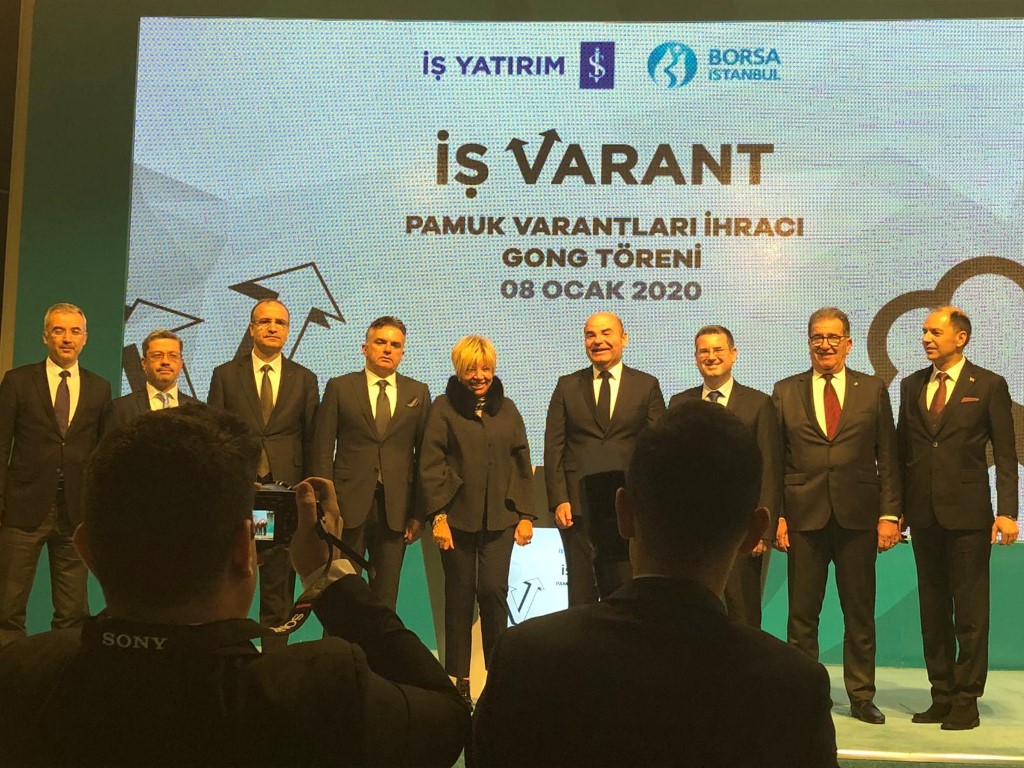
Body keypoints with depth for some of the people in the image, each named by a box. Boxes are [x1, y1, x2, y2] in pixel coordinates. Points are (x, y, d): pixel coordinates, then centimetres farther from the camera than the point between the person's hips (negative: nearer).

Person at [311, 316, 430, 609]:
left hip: (396, 507, 1)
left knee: (386, 593, 7)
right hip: (349, 504, -1)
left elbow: (425, 454, 7)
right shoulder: (339, 387, 4)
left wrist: (419, 511, 2)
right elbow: (323, 449, 2)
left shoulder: (418, 393, 8)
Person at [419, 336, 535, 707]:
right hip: (457, 517, -1)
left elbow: (522, 465, 11)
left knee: (493, 589, -7)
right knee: (459, 595, 5)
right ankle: (459, 677, 15)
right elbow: (431, 466, -2)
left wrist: (526, 515, 5)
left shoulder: (506, 409, 11)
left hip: (499, 518, 1)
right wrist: (438, 516, -9)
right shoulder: (444, 408, 2)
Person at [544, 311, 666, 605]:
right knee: (581, 591, 6)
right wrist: (558, 500, -5)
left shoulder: (647, 386, 7)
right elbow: (553, 447, 5)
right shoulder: (567, 386, 9)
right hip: (578, 507, 1)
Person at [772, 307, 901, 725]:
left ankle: (861, 696, 19)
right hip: (803, 516, 0)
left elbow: (887, 457, 5)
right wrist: (776, 514, -3)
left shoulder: (873, 390, 8)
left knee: (860, 612, 7)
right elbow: (774, 459, 5)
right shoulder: (785, 392, 7)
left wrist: (889, 513, -2)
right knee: (802, 612, 5)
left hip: (858, 516, 0)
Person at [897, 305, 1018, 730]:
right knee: (933, 609, 9)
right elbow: (902, 449, 11)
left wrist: (1007, 511, -11)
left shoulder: (989, 385, 0)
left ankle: (967, 700, 9)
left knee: (970, 610, 1)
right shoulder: (911, 385, 11)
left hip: (967, 513, -4)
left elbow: (1006, 455, -3)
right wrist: (895, 507, 6)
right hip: (923, 514, 4)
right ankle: (942, 695, 18)